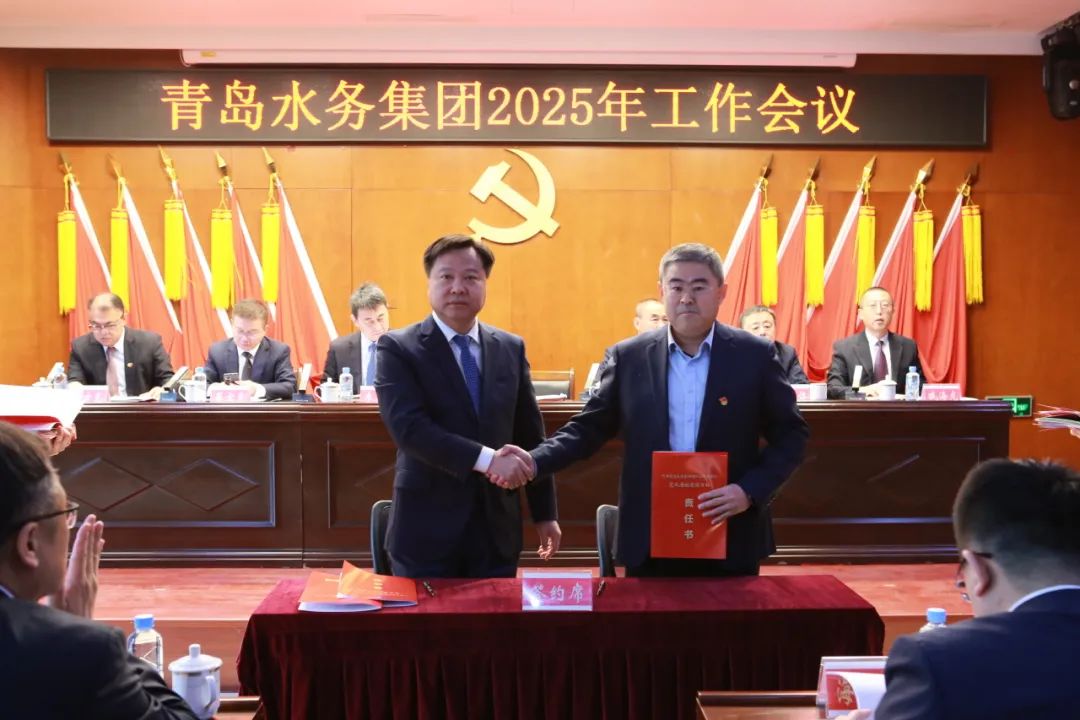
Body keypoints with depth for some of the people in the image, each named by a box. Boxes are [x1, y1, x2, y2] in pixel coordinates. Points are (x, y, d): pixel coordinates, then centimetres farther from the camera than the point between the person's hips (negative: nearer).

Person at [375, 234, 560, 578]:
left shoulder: (511, 348, 7)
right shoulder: (398, 348, -6)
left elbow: (531, 436, 10)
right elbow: (409, 427, -19)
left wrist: (545, 513, 10)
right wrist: (486, 458, -26)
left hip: (497, 527, 4)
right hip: (427, 529, -3)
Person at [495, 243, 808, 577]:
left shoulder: (754, 355, -1)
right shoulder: (630, 357, 2)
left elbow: (791, 434, 2)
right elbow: (590, 426, 4)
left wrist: (751, 491, -12)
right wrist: (535, 461, -13)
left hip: (730, 539, 0)